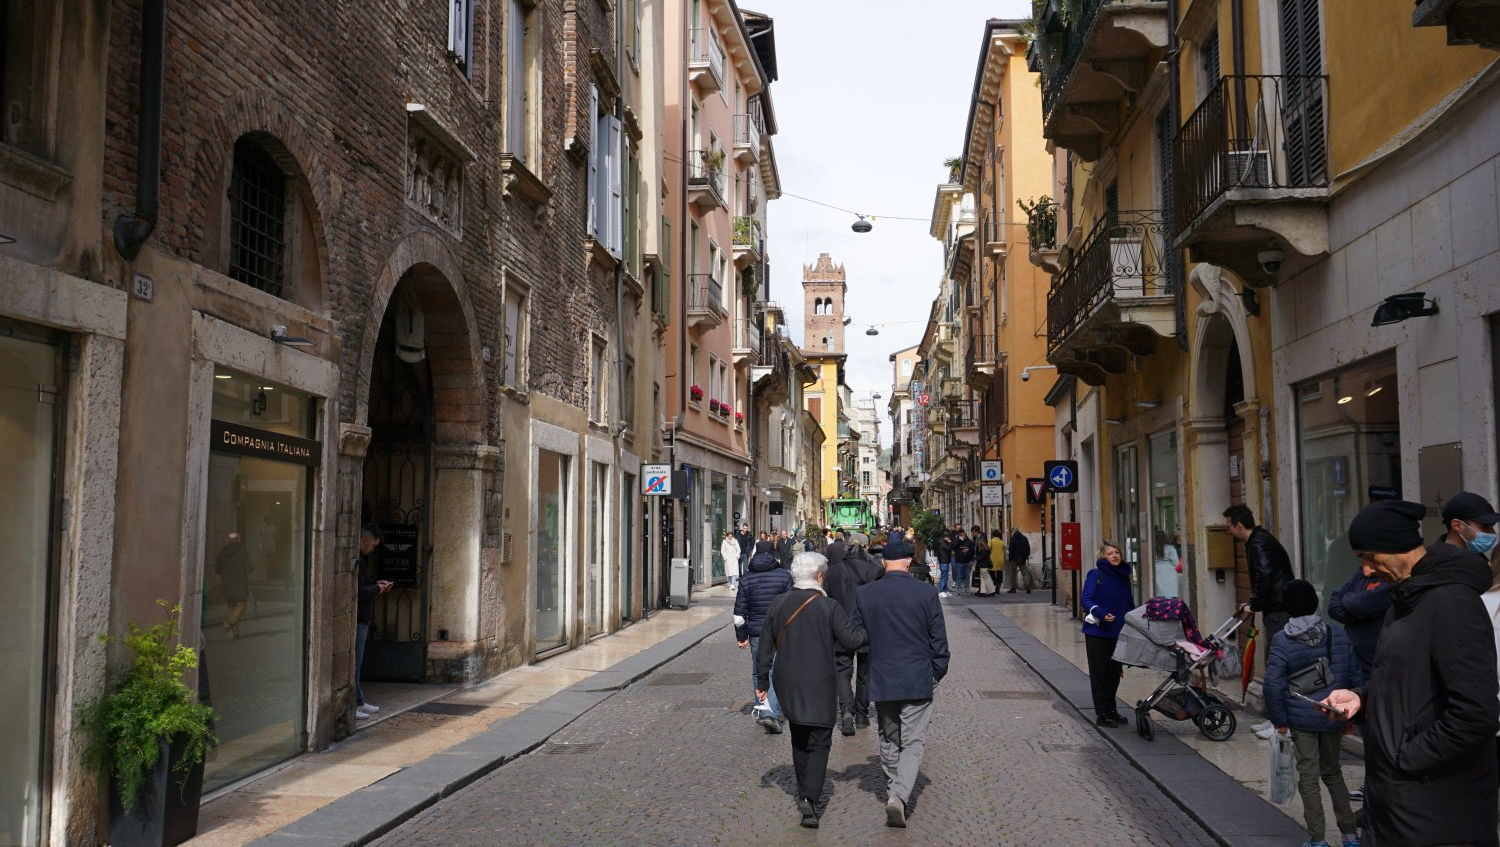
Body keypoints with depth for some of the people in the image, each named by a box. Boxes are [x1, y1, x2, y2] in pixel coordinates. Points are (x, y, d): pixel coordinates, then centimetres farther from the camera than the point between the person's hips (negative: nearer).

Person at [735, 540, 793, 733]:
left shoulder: (746, 578, 3)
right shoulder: (784, 575, -2)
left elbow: (740, 612, 3)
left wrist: (741, 636, 10)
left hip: (756, 633, 2)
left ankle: (761, 708, 19)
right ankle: (771, 712, -15)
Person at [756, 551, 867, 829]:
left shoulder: (778, 605, 0)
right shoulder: (829, 607, -13)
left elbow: (766, 647, 4)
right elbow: (851, 640, -11)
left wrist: (762, 680, 13)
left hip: (788, 684, 4)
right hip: (820, 686, -4)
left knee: (799, 739, 21)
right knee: (819, 743, 2)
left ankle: (804, 792, 29)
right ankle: (809, 798, -12)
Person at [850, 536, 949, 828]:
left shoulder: (864, 594, -5)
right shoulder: (927, 593, -8)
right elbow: (939, 640, -3)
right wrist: (938, 673, 10)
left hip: (881, 680, 2)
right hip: (918, 681, -2)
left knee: (888, 741, 18)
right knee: (912, 743, 2)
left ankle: (893, 792, 29)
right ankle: (899, 795, -15)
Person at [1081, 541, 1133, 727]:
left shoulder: (1124, 576, 9)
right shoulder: (1095, 575, -8)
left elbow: (1130, 605, 16)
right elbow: (1086, 600, -15)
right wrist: (1102, 614, -30)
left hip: (1118, 632, 5)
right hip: (1097, 632, -5)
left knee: (1114, 672, 11)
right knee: (1099, 673, 1)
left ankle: (1111, 710, 24)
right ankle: (1102, 714, 7)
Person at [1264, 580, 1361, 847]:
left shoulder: (1281, 642, -11)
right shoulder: (1338, 635, -3)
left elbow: (1273, 685, -13)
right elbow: (1355, 677, 2)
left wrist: (1279, 720, -1)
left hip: (1301, 718, -3)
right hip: (1333, 716, 3)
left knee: (1309, 778, 6)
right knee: (1333, 772, 20)